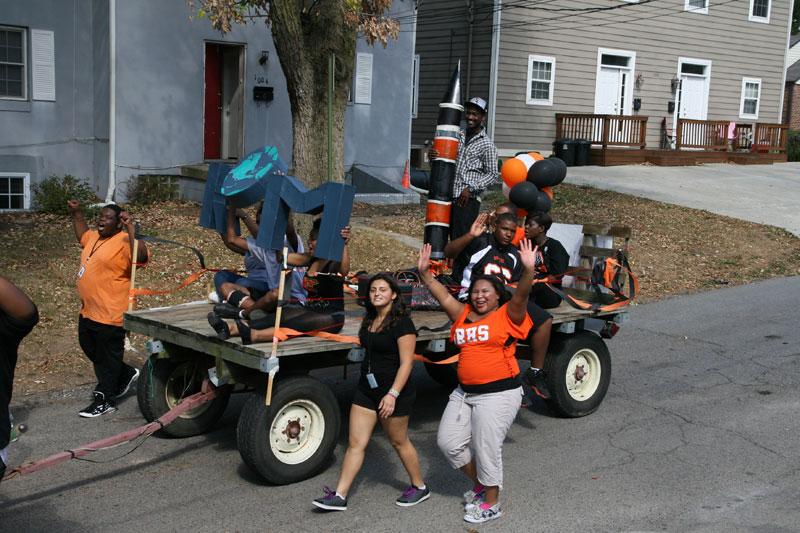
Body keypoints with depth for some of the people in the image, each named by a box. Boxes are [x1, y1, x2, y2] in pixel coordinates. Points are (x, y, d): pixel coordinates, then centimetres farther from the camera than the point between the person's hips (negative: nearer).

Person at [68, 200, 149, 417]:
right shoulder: (95, 237, 13)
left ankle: (104, 401, 13)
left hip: (110, 314, -10)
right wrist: (76, 214, 31)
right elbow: (83, 236, 37)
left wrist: (131, 229, -36)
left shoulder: (123, 241, -16)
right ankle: (127, 374, 38)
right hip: (88, 311, 10)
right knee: (90, 349, 22)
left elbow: (141, 256, -35)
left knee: (107, 357, 2)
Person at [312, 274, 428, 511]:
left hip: (394, 392, -7)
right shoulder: (370, 320, 8)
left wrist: (393, 394, -27)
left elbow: (406, 363, -20)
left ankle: (419, 487, 29)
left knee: (398, 441, 9)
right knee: (355, 443, 5)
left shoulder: (402, 323, -16)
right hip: (367, 389, 7)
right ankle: (339, 496, 8)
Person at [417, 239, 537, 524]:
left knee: (487, 449, -1)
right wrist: (424, 272, 0)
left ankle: (491, 504, 18)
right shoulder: (463, 315, 10)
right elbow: (443, 296, 10)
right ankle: (480, 483, 32)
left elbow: (521, 296, -22)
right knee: (449, 442, 10)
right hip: (465, 392, 7)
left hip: (498, 394, -7)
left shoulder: (508, 316, -6)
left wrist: (528, 270, -38)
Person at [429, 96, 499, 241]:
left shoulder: (487, 145, -2)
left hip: (469, 199, -6)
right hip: (450, 197, 6)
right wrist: (432, 156, -4)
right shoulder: (458, 137, 14)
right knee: (453, 239, 9)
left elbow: (492, 175, -5)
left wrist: (471, 188, -16)